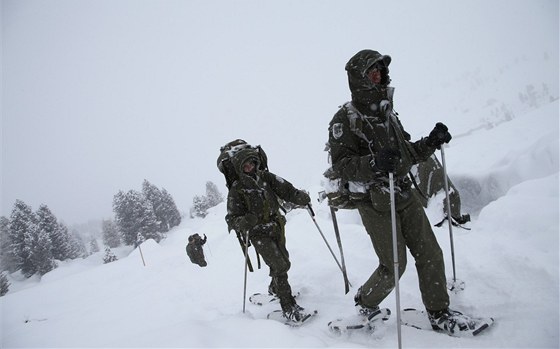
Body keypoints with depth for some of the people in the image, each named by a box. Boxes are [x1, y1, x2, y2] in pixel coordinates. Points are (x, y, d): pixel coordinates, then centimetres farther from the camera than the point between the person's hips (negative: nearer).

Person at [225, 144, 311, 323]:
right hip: (259, 234, -5)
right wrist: (243, 222, -34)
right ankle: (288, 306, -5)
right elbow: (231, 218, -12)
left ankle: (275, 288, 47)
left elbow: (286, 189, -7)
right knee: (280, 265, -16)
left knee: (283, 260, 17)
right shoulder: (236, 190, -10)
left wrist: (300, 196, -26)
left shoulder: (266, 177, 0)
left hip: (276, 228, 5)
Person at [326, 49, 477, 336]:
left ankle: (439, 313, 25)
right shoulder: (345, 119, -10)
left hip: (405, 196, 7)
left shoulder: (387, 112, 14)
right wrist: (373, 164, -36)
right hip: (376, 204, -7)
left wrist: (431, 142, 7)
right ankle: (365, 302, 27)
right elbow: (340, 164, -19)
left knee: (430, 254, 7)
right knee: (394, 265, 0)